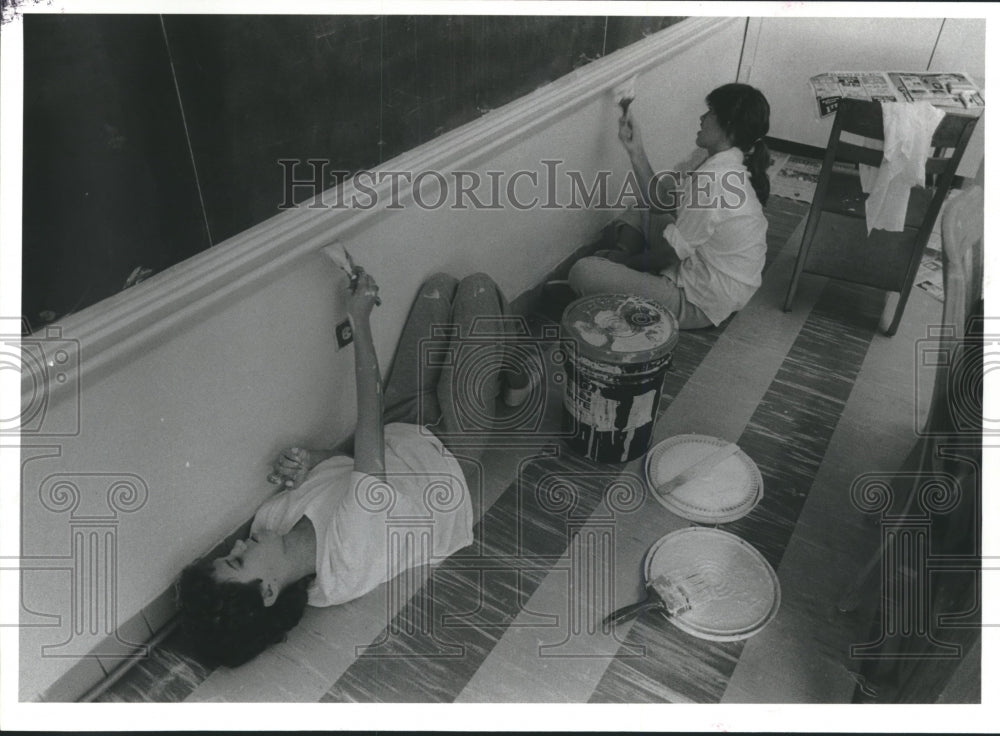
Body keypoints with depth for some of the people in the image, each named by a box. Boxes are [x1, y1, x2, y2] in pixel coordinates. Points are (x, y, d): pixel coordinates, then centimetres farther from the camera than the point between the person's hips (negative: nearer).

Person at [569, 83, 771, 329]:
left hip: (699, 304, -10)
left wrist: (626, 260, 0)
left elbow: (669, 254, -19)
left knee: (583, 272, -19)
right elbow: (661, 205, 7)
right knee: (635, 216, 24)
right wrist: (636, 151, 2)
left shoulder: (711, 179, -27)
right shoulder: (732, 166, 4)